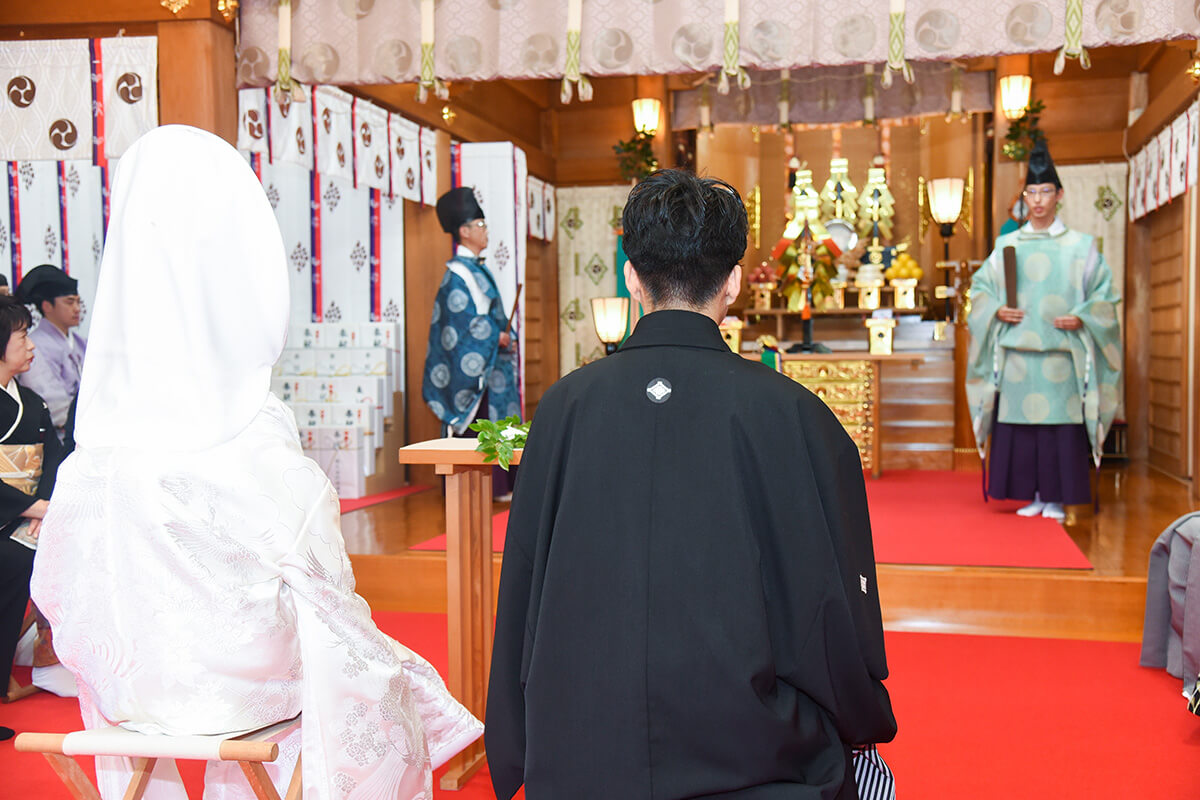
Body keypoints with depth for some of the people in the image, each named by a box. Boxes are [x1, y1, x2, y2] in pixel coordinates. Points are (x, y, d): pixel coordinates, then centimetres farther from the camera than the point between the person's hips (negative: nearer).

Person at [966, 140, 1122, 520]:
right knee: (1018, 424, 1)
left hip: (1060, 352, -2)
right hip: (1017, 351, 2)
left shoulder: (1080, 245, 5)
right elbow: (981, 286, 14)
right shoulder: (1007, 245, 10)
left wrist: (1082, 318, -10)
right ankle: (1031, 496, 11)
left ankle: (1056, 499, 6)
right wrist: (996, 310, -4)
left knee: (1061, 424, -3)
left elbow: (1103, 293, 6)